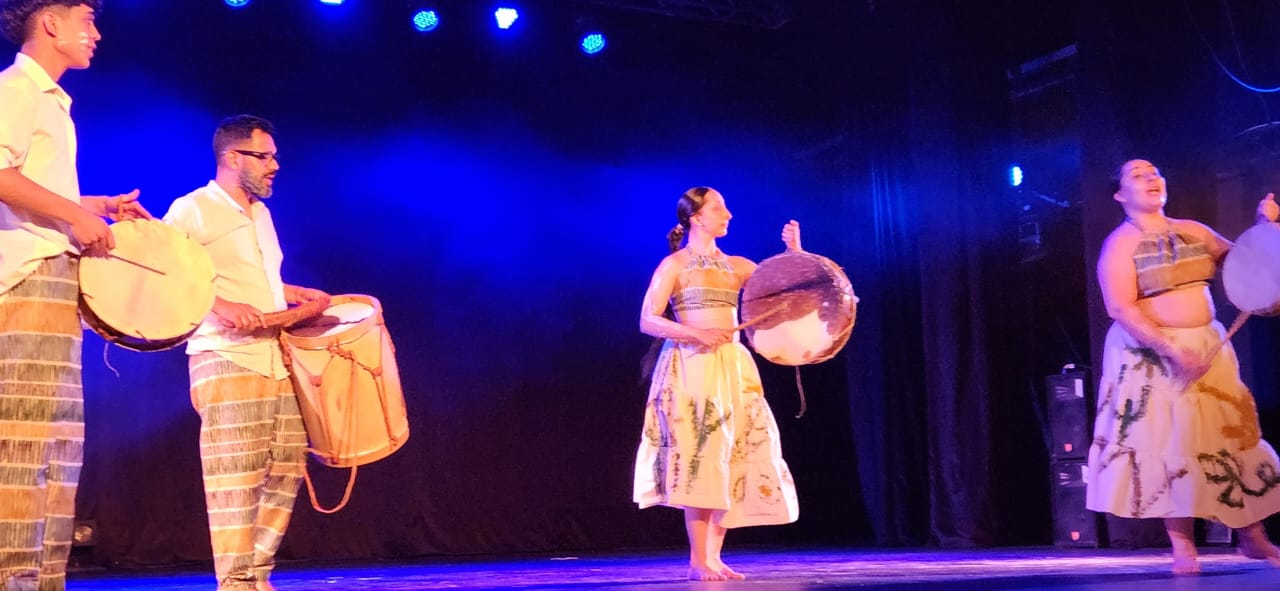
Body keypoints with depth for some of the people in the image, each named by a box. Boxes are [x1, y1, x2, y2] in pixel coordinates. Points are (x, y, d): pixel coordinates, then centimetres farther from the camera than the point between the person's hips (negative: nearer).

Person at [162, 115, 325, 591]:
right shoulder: (192, 210, -5)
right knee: (236, 478, -9)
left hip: (279, 362, 8)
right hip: (227, 361, -8)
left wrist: (300, 295, 18)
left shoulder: (261, 214, 20)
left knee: (286, 470, 6)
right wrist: (222, 307, -24)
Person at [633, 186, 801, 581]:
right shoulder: (674, 265, 0)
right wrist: (698, 333, -18)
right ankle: (698, 561, -4)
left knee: (734, 458, 1)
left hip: (733, 366, 6)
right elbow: (648, 322, -8)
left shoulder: (736, 266, 15)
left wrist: (794, 250, -1)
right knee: (700, 458, -10)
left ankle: (713, 557, 9)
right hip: (691, 366, -6)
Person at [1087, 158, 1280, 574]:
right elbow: (1120, 308, -19)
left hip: (1208, 345, 5)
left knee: (1233, 434, 6)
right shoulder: (1119, 244, -8)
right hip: (1150, 354, -5)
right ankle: (1183, 548, 1)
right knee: (1169, 443, -5)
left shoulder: (1193, 231, 10)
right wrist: (1171, 349, -27)